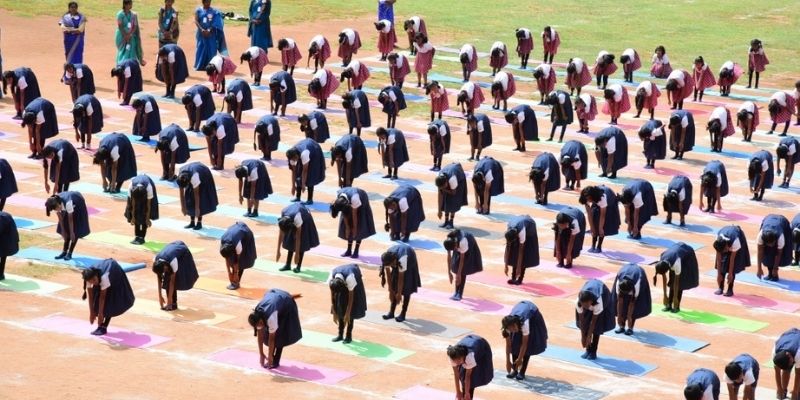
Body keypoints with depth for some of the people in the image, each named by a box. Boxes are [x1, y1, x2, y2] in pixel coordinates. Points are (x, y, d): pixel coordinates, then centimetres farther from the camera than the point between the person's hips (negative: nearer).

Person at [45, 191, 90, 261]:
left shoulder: (67, 203, -43)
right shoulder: (55, 204, -26)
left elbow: (70, 219, -32)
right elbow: (60, 218, -14)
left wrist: (71, 233, -24)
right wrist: (63, 231, -9)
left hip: (78, 205, -6)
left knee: (76, 229, -10)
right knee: (66, 227, 0)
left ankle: (70, 253, -7)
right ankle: (64, 251, 5)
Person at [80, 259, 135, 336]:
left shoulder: (104, 276, -45)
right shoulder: (89, 278, -31)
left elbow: (102, 296, -36)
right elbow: (90, 297, -21)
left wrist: (100, 314, -29)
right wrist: (92, 313, -18)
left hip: (115, 274, -5)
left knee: (110, 302, -14)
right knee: (97, 300, -7)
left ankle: (104, 327, -8)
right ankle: (101, 326, 3)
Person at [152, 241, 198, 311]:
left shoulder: (172, 261, -41)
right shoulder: (155, 260, -28)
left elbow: (172, 281, -32)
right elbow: (159, 279, -17)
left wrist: (169, 299, -28)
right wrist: (160, 296, -16)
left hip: (183, 253, -5)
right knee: (166, 279, -12)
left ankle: (173, 303, -10)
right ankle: (172, 302, -3)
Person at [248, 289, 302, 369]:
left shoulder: (271, 317, -40)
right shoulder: (256, 315, -22)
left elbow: (272, 338, -31)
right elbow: (260, 336, -13)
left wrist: (270, 357, -23)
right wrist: (261, 354, -9)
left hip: (286, 306, -6)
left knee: (280, 335, -13)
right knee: (267, 333, -2)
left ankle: (276, 361, -6)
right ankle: (272, 360, 9)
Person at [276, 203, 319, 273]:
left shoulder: (297, 217, -43)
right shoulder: (283, 219, -30)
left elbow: (298, 237, -34)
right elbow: (281, 235, -20)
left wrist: (297, 254, -29)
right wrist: (278, 251, -18)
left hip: (305, 219, -4)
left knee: (301, 243, -10)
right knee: (290, 241, -1)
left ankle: (298, 266, -6)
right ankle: (288, 265, 5)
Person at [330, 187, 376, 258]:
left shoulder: (354, 198, -43)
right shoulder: (338, 197, -28)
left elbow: (354, 215, -30)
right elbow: (345, 214, -18)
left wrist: (354, 228, -20)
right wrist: (347, 227, -13)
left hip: (362, 201, -4)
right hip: (349, 202, 5)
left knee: (359, 227, -10)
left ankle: (356, 251, -5)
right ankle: (349, 250, 9)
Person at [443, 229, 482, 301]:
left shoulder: (462, 242, -43)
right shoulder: (448, 242, -29)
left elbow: (462, 259, -33)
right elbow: (449, 257, -17)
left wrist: (459, 274, -28)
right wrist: (449, 272, -14)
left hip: (469, 246, -5)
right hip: (459, 246, 5)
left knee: (463, 270, -13)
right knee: (456, 267, -2)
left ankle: (459, 294, -10)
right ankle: (457, 292, 8)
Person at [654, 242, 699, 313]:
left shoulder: (676, 263, -42)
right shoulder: (661, 262, -25)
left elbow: (677, 281, -32)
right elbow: (664, 279, -14)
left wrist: (675, 298, -25)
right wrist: (665, 295, -11)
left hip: (687, 256, -5)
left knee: (681, 282, -11)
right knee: (672, 281, -3)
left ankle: (676, 307, -5)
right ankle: (669, 305, 3)